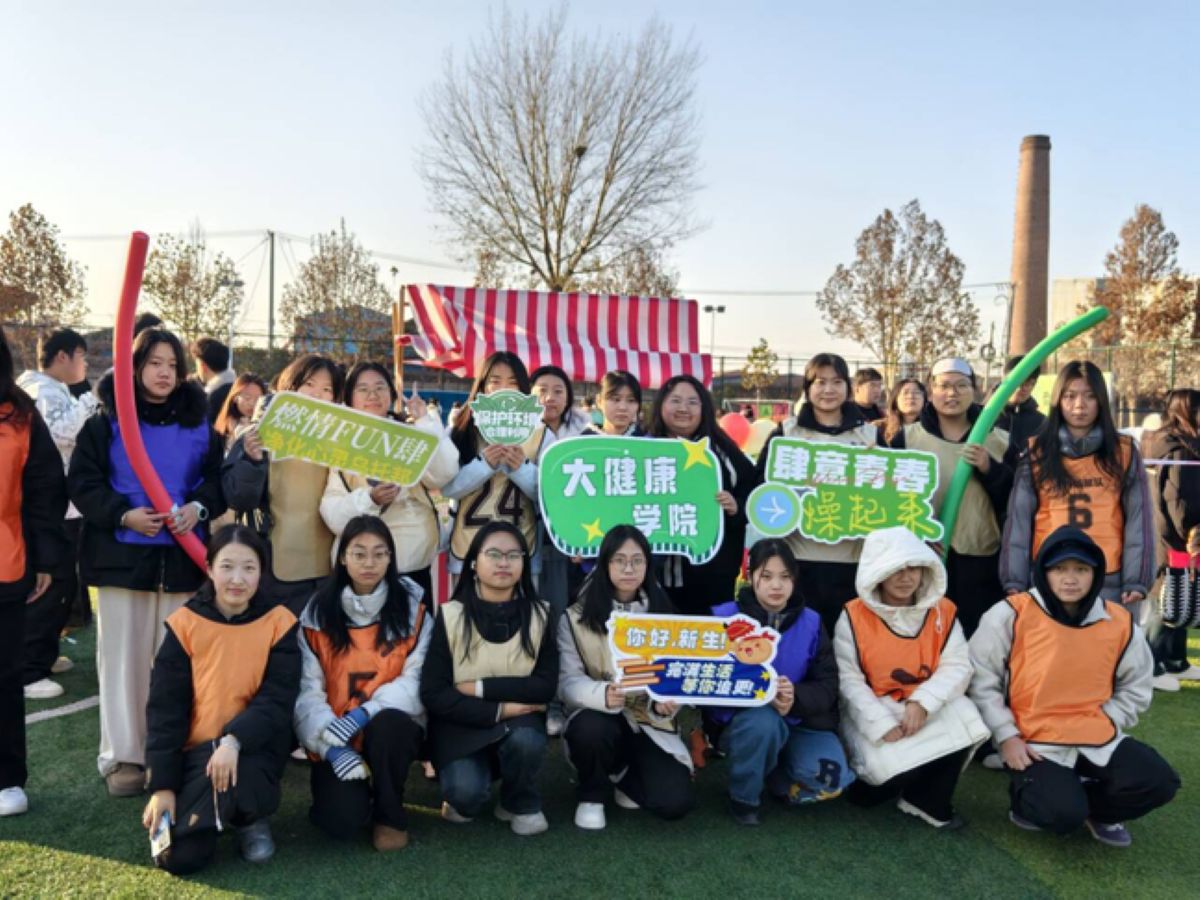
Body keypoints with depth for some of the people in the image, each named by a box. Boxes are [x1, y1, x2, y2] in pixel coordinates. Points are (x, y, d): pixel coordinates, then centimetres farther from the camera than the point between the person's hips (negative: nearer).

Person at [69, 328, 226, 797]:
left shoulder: (198, 422, 9)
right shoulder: (107, 419, 1)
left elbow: (218, 477, 10)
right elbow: (82, 482, -2)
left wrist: (199, 507, -10)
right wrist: (122, 515, -17)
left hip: (181, 556, 2)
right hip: (122, 554, -2)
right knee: (123, 656, 3)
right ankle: (122, 756, 14)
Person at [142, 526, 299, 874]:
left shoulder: (279, 622, -7)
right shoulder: (184, 623, -4)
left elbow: (277, 701, -13)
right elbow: (164, 710, -3)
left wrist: (235, 741, -31)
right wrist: (162, 785, -7)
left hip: (253, 752, -1)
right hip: (195, 752, 1)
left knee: (233, 772, -36)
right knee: (179, 857, -14)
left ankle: (251, 818, 2)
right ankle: (232, 808, 20)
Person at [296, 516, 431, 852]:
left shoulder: (412, 607, -2)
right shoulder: (318, 612, -1)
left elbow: (415, 680, -11)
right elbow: (307, 690, -7)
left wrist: (363, 714, -25)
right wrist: (331, 746, -21)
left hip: (393, 727, 0)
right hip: (337, 739, 0)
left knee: (387, 723, -35)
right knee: (341, 820, -22)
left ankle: (390, 815, -8)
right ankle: (354, 795, 17)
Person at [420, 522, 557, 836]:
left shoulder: (539, 615, -3)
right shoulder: (451, 616, -7)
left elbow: (546, 686, -11)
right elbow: (433, 694, -12)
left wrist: (482, 688, -17)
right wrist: (497, 711, -19)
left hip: (517, 719, 1)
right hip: (461, 723, -1)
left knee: (526, 740, -33)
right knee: (466, 794, -28)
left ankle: (521, 805, 1)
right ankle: (464, 799, 12)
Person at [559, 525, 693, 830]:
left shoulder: (663, 615, 5)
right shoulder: (576, 617, -3)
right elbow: (568, 682, -11)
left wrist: (666, 702, -24)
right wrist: (603, 695, -34)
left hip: (649, 722, 2)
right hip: (599, 718, -2)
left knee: (674, 802, -19)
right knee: (591, 729, -37)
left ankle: (625, 776, 17)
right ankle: (592, 795, -3)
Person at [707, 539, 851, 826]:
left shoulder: (810, 622, 0)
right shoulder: (725, 618, -9)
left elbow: (828, 686, -4)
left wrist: (795, 698, -27)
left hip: (799, 721, 3)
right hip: (740, 720, -3)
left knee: (831, 778, -24)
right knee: (764, 721, -37)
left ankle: (775, 778, 11)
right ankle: (744, 797, -8)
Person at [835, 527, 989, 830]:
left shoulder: (943, 611, -1)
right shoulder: (854, 616, -10)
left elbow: (958, 666, -8)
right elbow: (848, 680, -13)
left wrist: (922, 703, -25)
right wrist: (882, 724, -24)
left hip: (927, 706, 3)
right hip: (872, 709, -3)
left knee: (964, 723, -26)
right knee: (890, 763, -27)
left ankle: (927, 801, -2)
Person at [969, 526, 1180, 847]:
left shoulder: (1120, 622, 1)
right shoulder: (1011, 615, -11)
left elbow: (1135, 687, 14)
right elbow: (981, 679, -6)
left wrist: (1105, 723, -1)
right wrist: (1006, 736, -11)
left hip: (1098, 738, 4)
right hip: (1033, 741, -4)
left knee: (1158, 783, -18)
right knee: (1063, 814, -26)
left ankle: (1095, 807, 12)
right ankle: (1030, 799, 12)